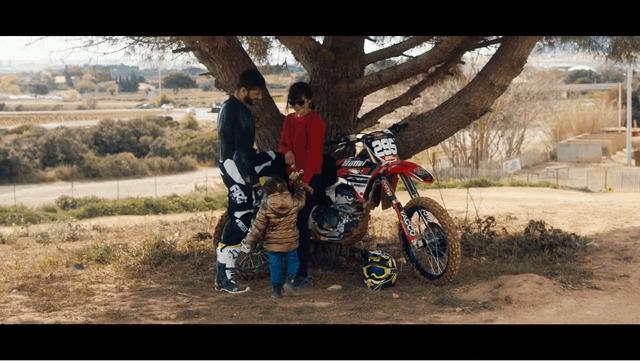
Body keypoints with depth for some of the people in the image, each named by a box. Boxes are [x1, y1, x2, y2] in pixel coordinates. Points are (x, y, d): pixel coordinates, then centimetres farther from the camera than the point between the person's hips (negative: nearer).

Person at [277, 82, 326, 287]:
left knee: (300, 223, -11)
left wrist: (304, 182, -23)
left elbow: (314, 154, -16)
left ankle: (302, 273, -8)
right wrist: (286, 152, -6)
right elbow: (282, 144, 20)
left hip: (309, 178, -7)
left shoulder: (315, 122, -10)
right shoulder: (289, 120, 14)